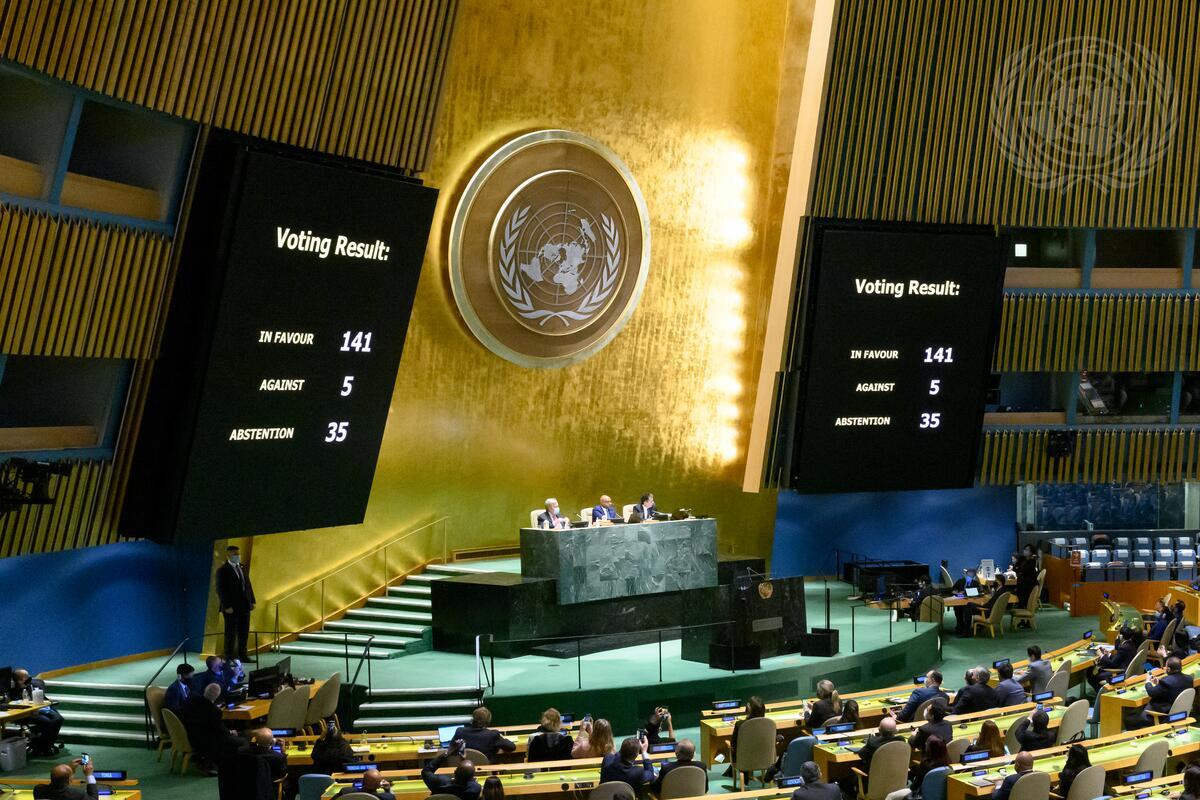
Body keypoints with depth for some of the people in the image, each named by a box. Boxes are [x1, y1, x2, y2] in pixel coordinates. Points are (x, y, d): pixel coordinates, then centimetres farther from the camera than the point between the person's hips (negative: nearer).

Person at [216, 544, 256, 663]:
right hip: (231, 608, -6)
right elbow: (221, 590, -12)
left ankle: (242, 655, 18)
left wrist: (252, 601, 10)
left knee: (244, 633, 10)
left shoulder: (243, 568, 13)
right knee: (231, 633, 0)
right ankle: (229, 657, 7)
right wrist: (227, 606, -17)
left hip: (244, 606, 6)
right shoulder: (222, 570, -8)